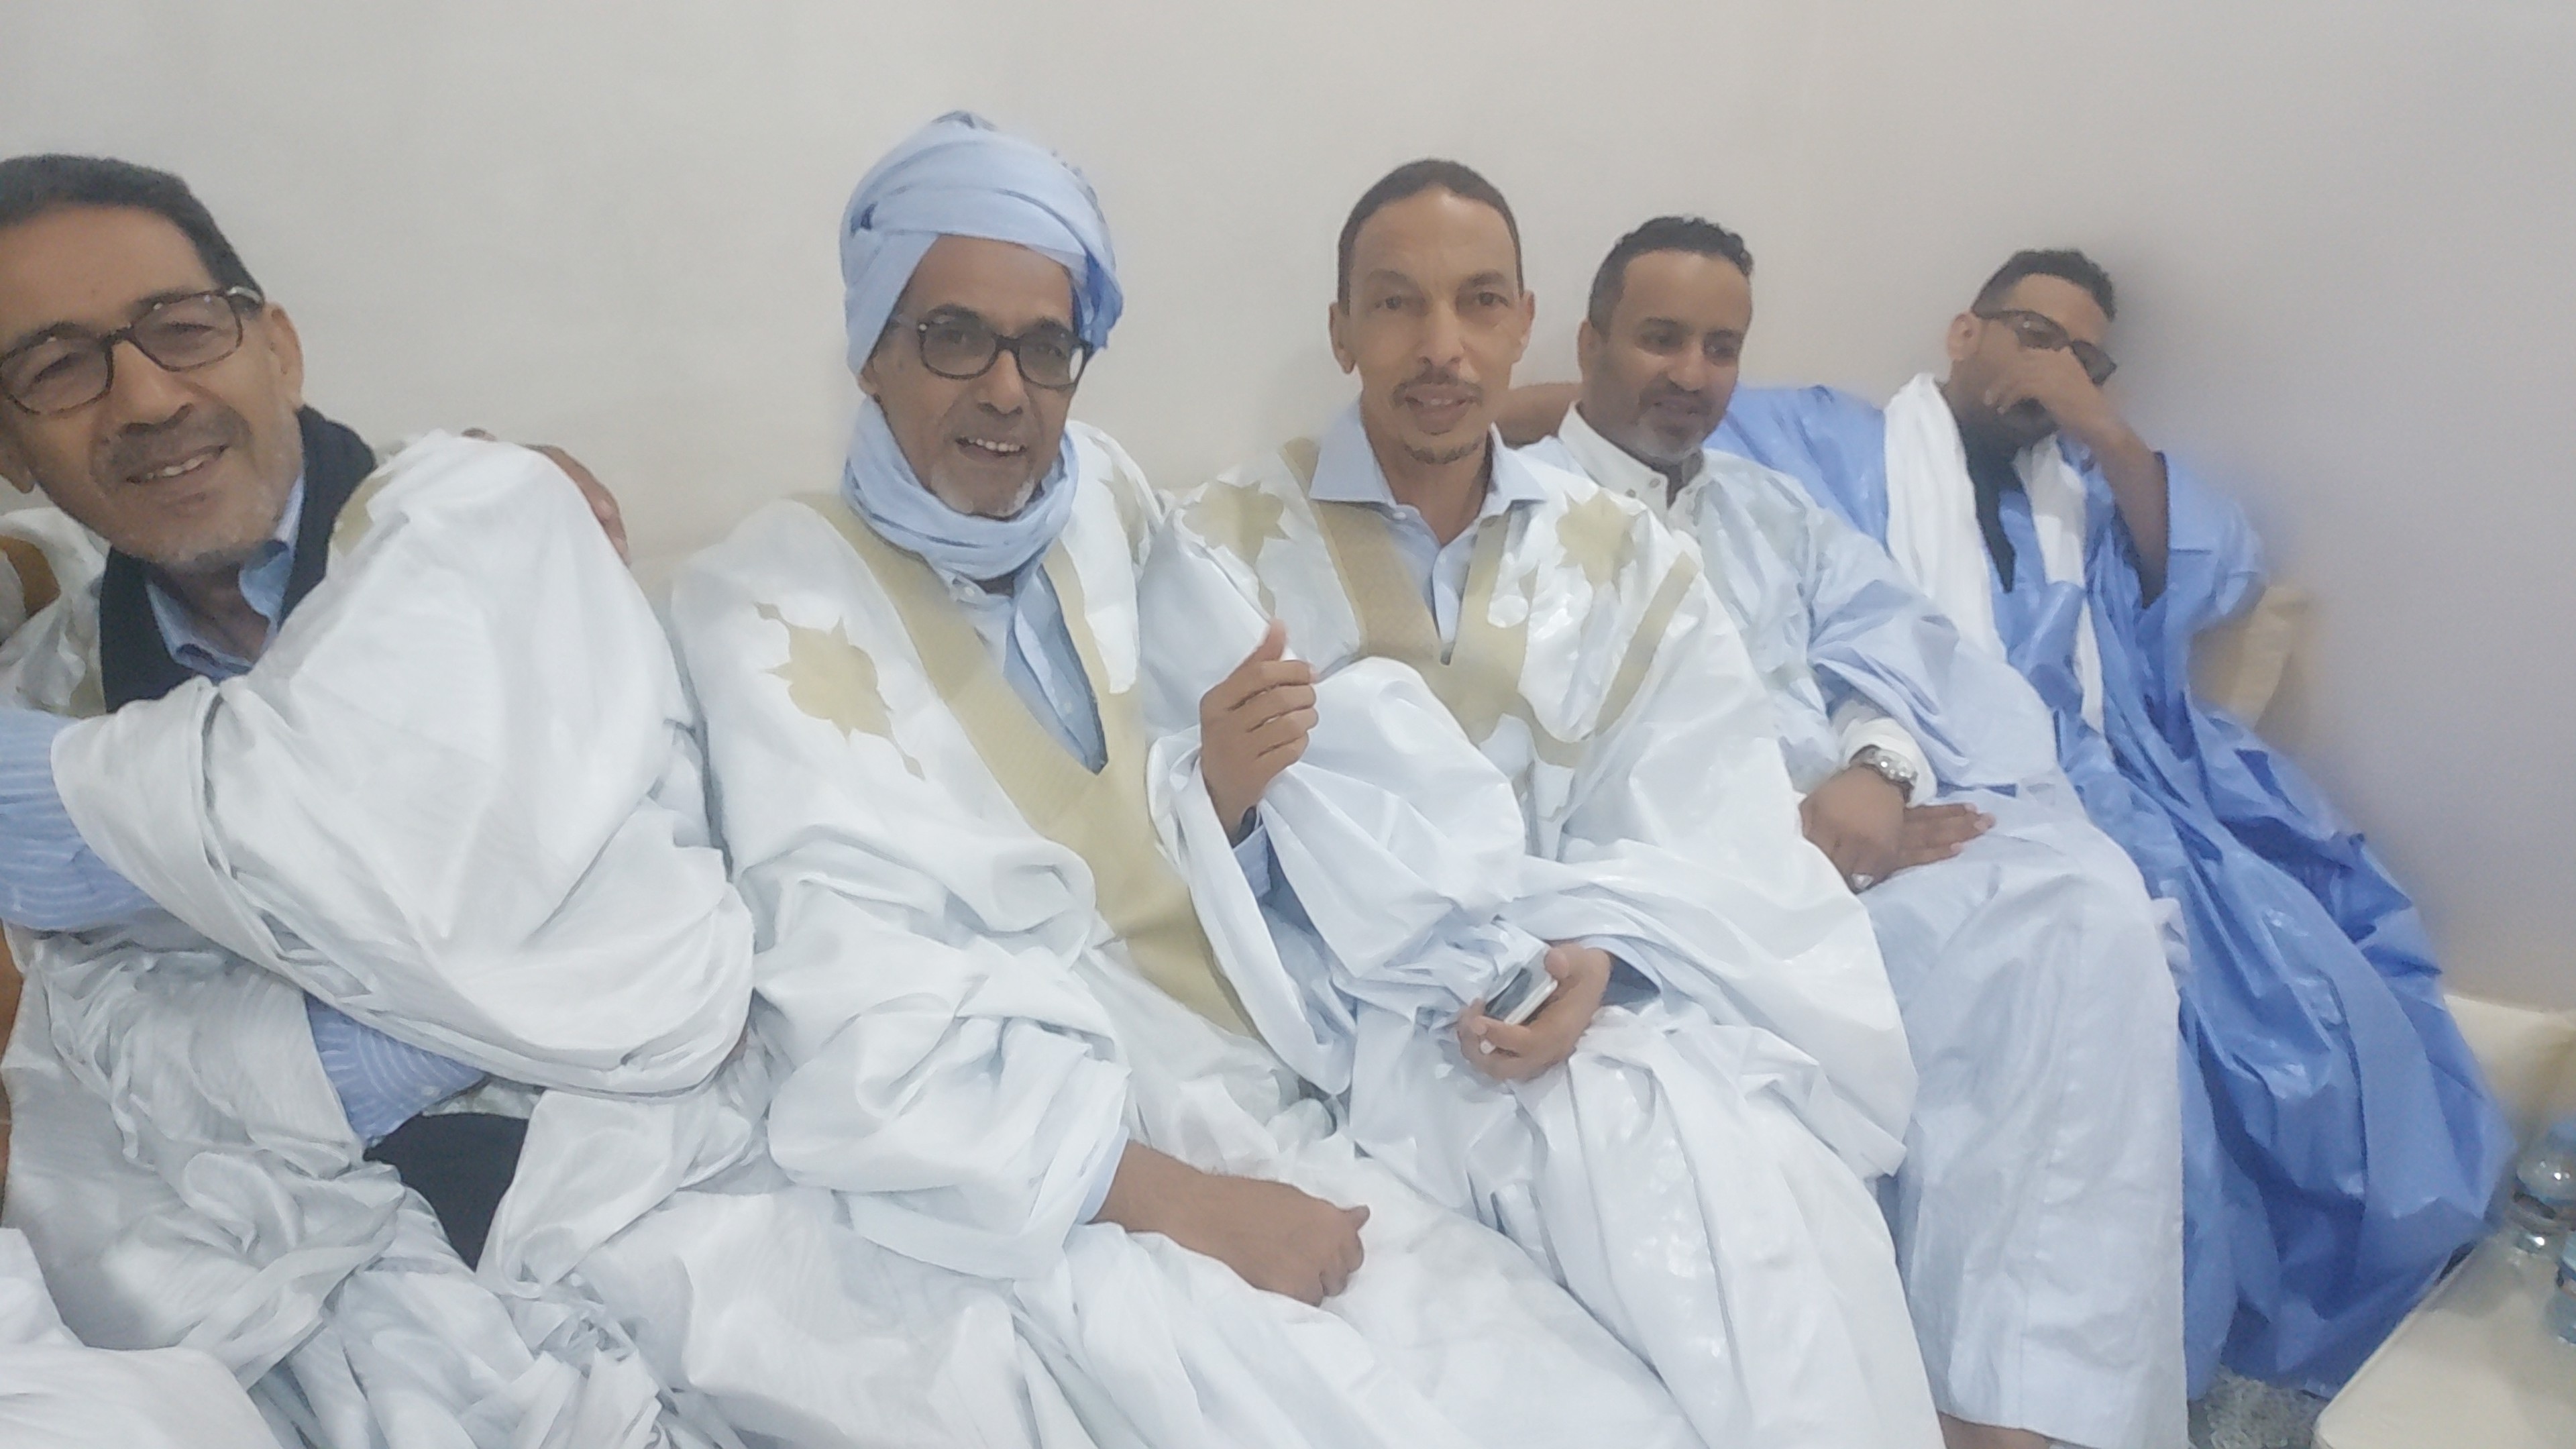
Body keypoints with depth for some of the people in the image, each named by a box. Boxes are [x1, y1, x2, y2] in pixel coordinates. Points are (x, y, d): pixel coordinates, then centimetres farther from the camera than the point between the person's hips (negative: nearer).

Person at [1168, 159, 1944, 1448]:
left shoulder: (1627, 556, 11)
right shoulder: (1226, 546, 2)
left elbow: (1710, 837, 0)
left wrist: (1598, 957, -20)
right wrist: (1220, 793, -27)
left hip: (1611, 996, 3)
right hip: (1375, 1011, -2)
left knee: (1786, 1191, -27)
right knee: (1656, 1155, -29)